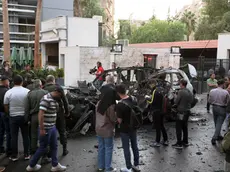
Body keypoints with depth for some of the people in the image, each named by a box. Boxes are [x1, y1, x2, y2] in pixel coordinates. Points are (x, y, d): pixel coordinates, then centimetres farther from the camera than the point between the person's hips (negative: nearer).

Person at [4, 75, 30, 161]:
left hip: (13, 117, 0)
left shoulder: (8, 92, -6)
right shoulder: (27, 91, -8)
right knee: (25, 136, 9)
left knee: (14, 136, 8)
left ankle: (14, 156, 13)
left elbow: (6, 107, 1)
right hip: (24, 116, 0)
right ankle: (26, 154, 15)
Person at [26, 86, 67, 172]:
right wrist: (41, 129, -24)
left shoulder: (54, 99, 9)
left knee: (54, 146, 14)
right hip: (46, 129, -9)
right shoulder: (46, 99, -21)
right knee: (43, 148, 4)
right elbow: (40, 114, -25)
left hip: (53, 127, 9)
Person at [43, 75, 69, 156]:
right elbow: (65, 101, -5)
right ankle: (65, 149, 17)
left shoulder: (44, 89, -2)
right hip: (59, 112, -1)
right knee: (62, 131, 12)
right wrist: (67, 112, 2)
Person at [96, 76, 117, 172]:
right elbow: (113, 119, -17)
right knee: (109, 148, 5)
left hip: (99, 128, 7)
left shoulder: (99, 104, 0)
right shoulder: (111, 106, -21)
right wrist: (117, 117, 0)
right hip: (107, 129, -7)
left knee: (101, 147, 17)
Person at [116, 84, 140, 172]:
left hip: (125, 129, -6)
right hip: (133, 128, 6)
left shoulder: (120, 105, -25)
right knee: (135, 146, 18)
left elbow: (119, 120, -19)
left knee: (126, 149, 8)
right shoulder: (133, 100, -5)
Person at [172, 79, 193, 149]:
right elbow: (191, 101, 13)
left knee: (178, 128, -2)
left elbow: (176, 102, -16)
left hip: (181, 112, -8)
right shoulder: (190, 92, 7)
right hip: (187, 111, 8)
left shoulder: (181, 92, -18)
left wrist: (176, 105, 5)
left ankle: (179, 144, 0)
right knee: (184, 127, 20)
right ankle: (185, 142, 29)